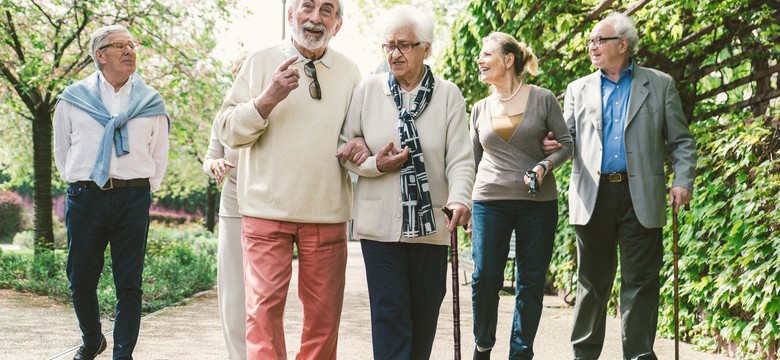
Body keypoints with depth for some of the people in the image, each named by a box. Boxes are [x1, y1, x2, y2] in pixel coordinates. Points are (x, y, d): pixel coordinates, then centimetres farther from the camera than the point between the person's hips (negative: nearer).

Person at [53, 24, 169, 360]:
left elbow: (159, 155, 13)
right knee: (80, 279, 6)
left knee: (129, 283, 0)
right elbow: (62, 150, 15)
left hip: (133, 197, 0)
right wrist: (78, 185, 10)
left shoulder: (150, 102, 8)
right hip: (85, 197, 0)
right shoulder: (74, 98, 7)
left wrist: (143, 190, 8)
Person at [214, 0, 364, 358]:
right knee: (264, 306, -4)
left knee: (324, 311, 6)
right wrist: (267, 100, -17)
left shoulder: (349, 73, 9)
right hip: (267, 208, -2)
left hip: (327, 212, 2)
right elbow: (227, 130, -2)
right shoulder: (260, 63, 2)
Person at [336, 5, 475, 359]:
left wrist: (460, 199, -25)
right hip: (381, 222, -1)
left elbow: (460, 158, -7)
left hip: (430, 223, 1)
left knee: (425, 315, 12)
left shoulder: (448, 95, -1)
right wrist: (375, 164, -14)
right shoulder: (368, 90, 0)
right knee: (390, 315, -5)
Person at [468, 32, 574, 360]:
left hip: (538, 201, -1)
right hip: (489, 201, 2)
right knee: (484, 277, -5)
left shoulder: (542, 99, 1)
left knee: (531, 282, 2)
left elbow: (566, 144, 3)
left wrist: (544, 166, -15)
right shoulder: (480, 109, 10)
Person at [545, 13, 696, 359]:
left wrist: (683, 181, -7)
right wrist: (551, 147, -10)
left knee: (640, 281, -1)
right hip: (593, 196, 2)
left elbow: (681, 141, 7)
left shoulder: (659, 84, 9)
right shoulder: (579, 89, 15)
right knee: (592, 280, 8)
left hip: (641, 197, -2)